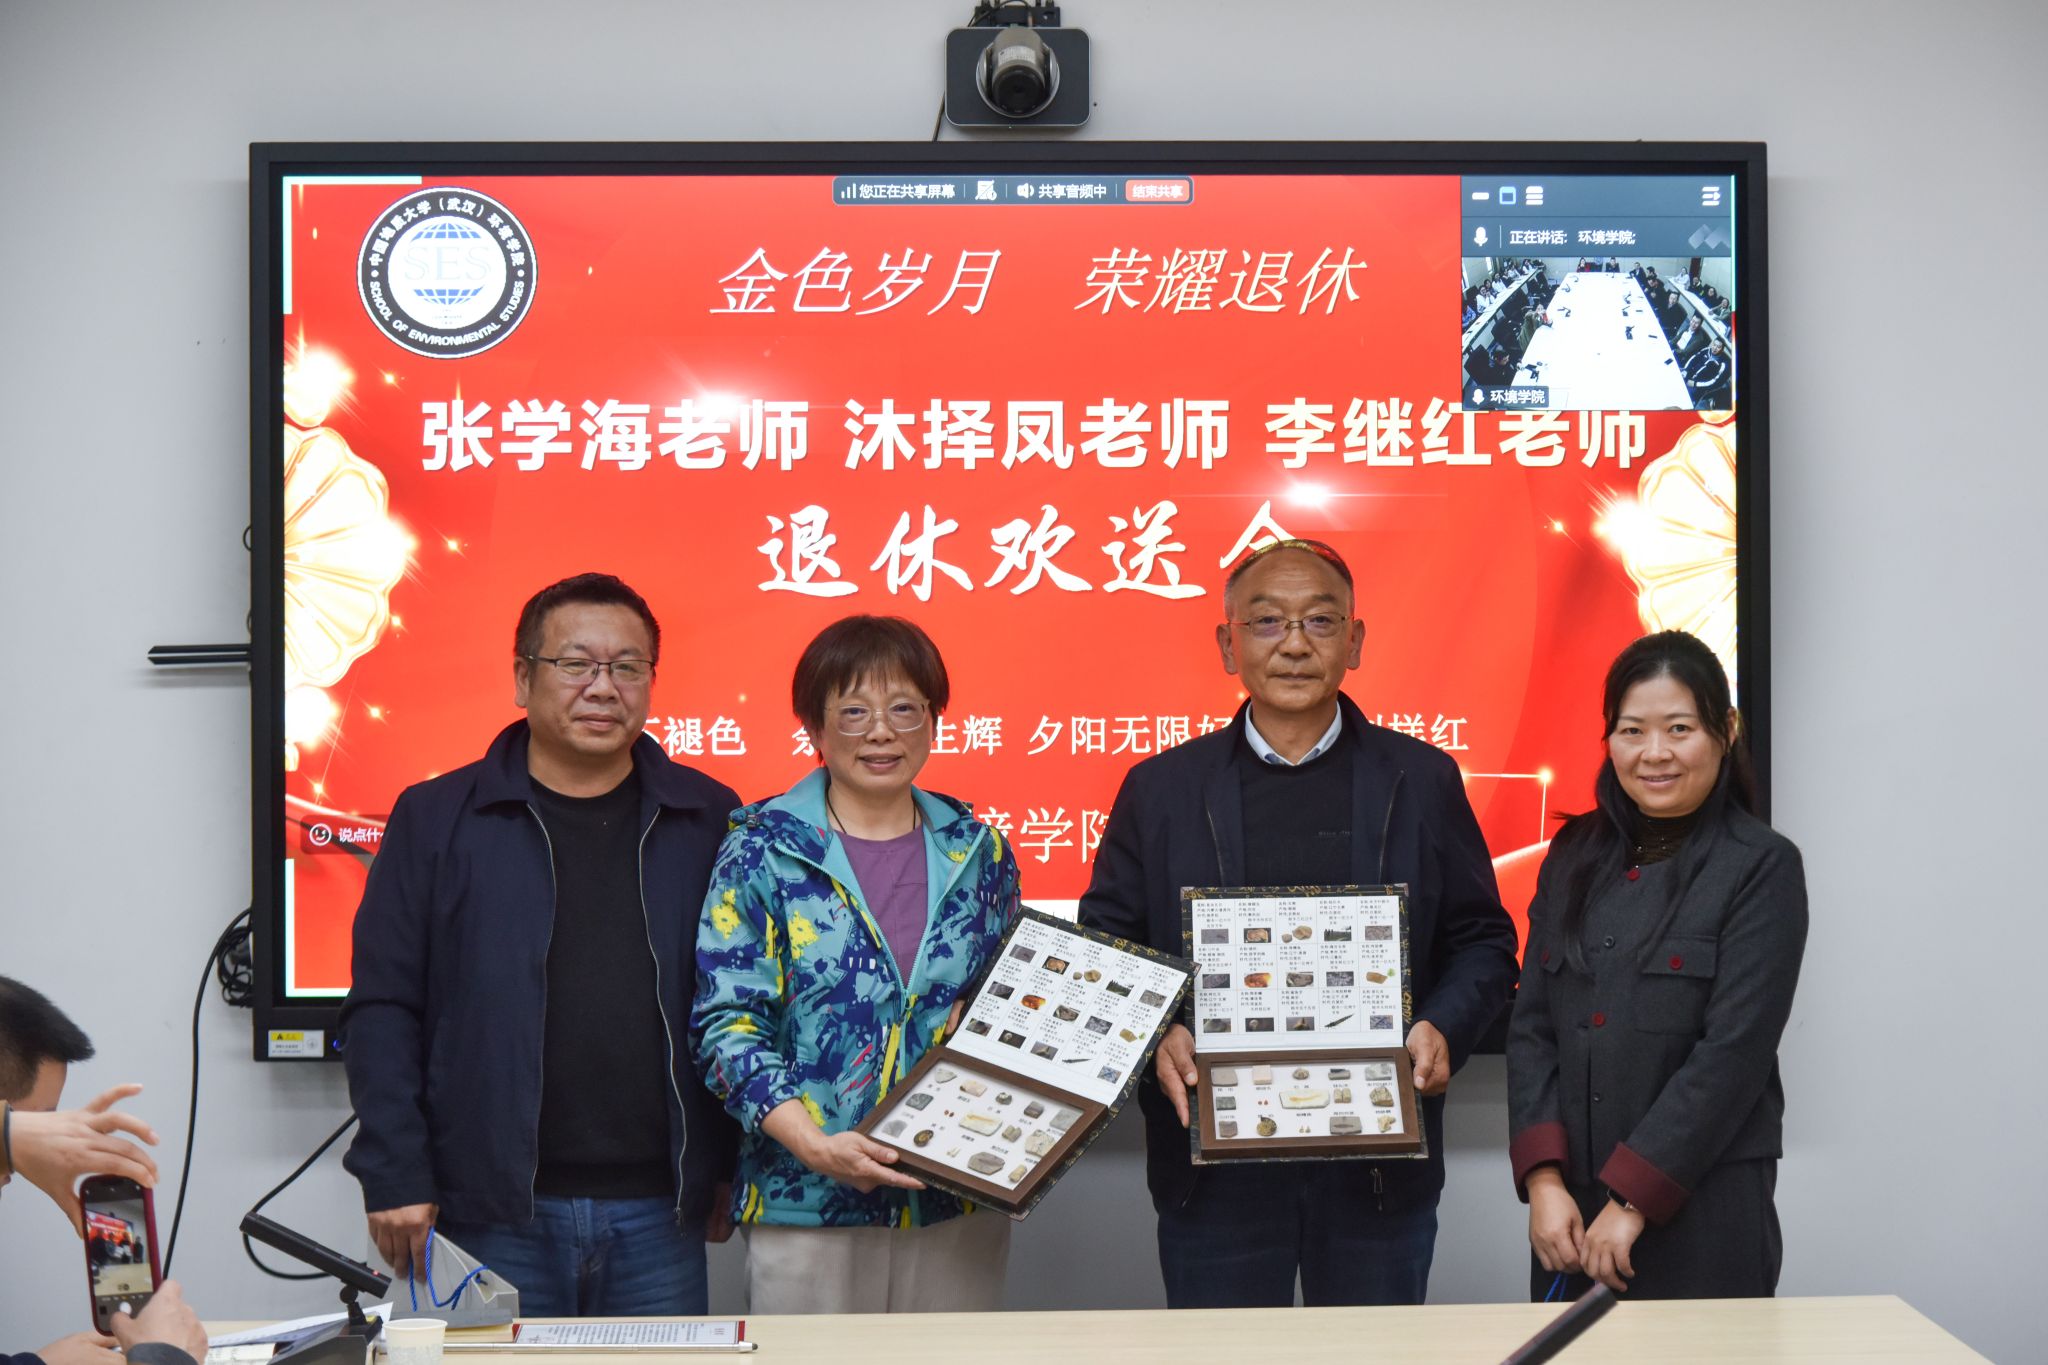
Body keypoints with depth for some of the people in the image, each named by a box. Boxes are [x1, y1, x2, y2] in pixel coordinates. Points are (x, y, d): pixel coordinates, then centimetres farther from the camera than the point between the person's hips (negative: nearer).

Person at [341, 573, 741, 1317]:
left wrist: (729, 1171, 5)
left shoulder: (708, 820, 6)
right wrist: (395, 1175, -5)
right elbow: (382, 1006, 1)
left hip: (658, 1214, 2)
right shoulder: (435, 818, 3)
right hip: (493, 1214, -1)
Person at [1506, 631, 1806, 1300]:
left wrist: (1633, 1200, -15)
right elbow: (1532, 1027, 5)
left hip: (1703, 1213, -4)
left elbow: (1734, 1050, -12)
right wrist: (1544, 1179, -7)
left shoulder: (1762, 867, -5)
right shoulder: (1576, 856, 9)